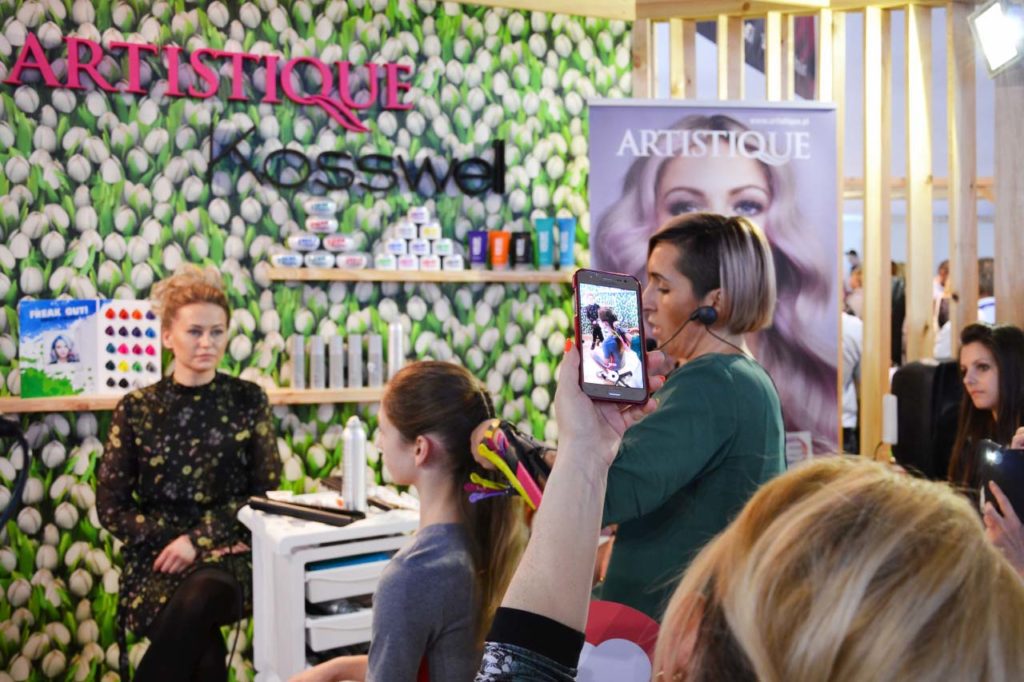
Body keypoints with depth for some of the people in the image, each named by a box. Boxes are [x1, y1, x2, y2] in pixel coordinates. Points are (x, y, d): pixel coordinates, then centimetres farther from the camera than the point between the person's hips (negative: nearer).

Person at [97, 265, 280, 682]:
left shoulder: (248, 400, 5)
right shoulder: (136, 408, 4)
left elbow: (266, 492, 2)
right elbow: (111, 508, 4)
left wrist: (199, 539, -10)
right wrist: (174, 538, -10)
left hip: (228, 554, 0)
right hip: (155, 559, 0)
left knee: (201, 596, -37)